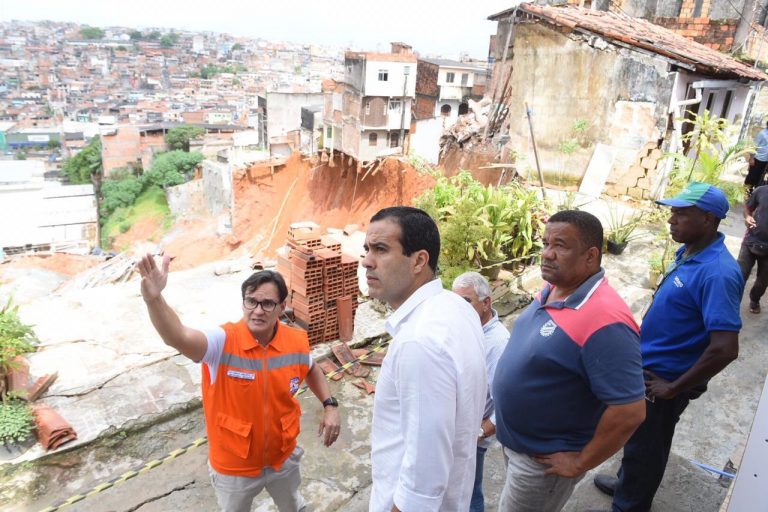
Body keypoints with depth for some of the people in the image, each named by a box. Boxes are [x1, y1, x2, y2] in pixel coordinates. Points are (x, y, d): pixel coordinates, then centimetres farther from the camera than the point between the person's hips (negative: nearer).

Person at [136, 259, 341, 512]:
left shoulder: (297, 342, -16)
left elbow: (311, 370, 7)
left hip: (283, 457, 3)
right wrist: (154, 299, -65)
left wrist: (329, 405, -6)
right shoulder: (223, 341, -28)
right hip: (234, 464, -2)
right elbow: (178, 337, -48)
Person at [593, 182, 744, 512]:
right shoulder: (688, 251, 0)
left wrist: (674, 388, -22)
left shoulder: (717, 272, -29)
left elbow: (725, 348, -32)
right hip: (649, 368, 8)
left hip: (663, 380, -8)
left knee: (645, 446, 12)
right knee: (637, 438, 26)